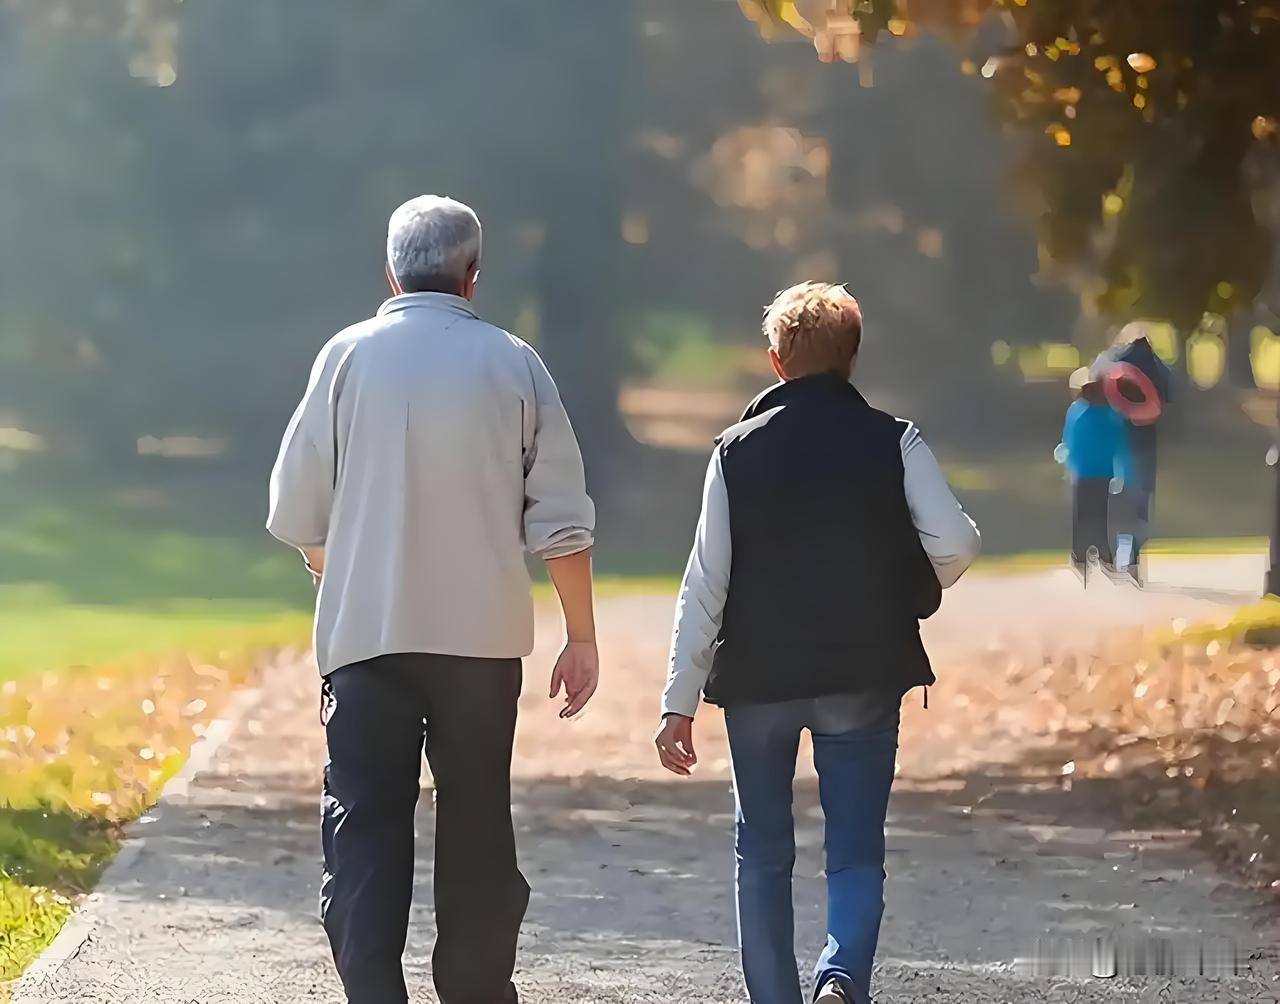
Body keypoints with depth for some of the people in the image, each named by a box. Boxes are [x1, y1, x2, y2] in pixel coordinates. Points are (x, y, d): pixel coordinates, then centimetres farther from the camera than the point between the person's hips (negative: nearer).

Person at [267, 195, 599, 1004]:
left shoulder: (349, 356, -1)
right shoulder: (513, 364, 1)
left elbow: (298, 512, 3)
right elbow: (563, 520, 0)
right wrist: (582, 637, 9)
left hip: (366, 633, -1)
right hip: (484, 634, 1)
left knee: (365, 826, 0)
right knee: (477, 829, 11)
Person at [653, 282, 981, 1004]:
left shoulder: (739, 449, 0)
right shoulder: (892, 441, -1)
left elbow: (706, 583, -3)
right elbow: (956, 545, -12)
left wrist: (681, 701, -1)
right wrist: (911, 595, 11)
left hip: (757, 677, 1)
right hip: (863, 678, 0)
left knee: (764, 852, 13)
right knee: (856, 851, 4)